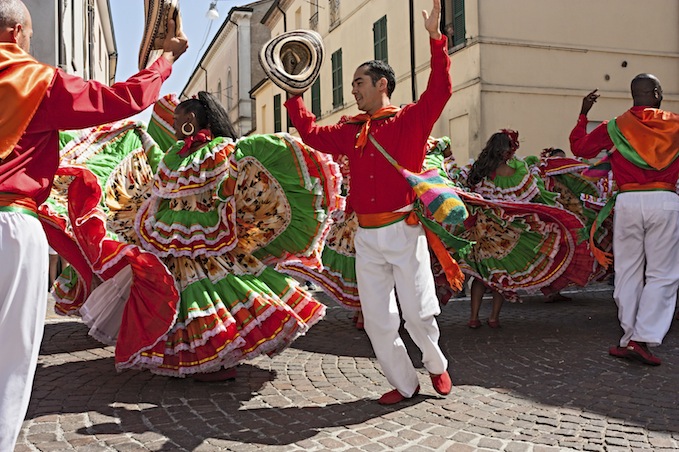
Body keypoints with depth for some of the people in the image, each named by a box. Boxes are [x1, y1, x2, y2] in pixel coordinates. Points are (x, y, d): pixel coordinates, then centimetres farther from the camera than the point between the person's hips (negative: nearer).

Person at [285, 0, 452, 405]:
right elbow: (311, 133, 22)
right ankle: (405, 385, 20)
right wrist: (294, 94, 21)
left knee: (419, 314, -1)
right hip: (367, 238, 5)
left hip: (404, 233, -5)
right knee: (377, 320, 5)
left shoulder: (410, 120, -1)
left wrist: (436, 38, -19)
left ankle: (436, 365, 29)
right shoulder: (352, 131, 14)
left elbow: (440, 91, -14)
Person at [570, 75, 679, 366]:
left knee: (628, 272, 10)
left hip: (628, 201, 2)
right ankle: (642, 339, -6)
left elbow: (579, 147, 15)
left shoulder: (615, 127, 4)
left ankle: (629, 337, 13)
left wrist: (583, 114, 24)